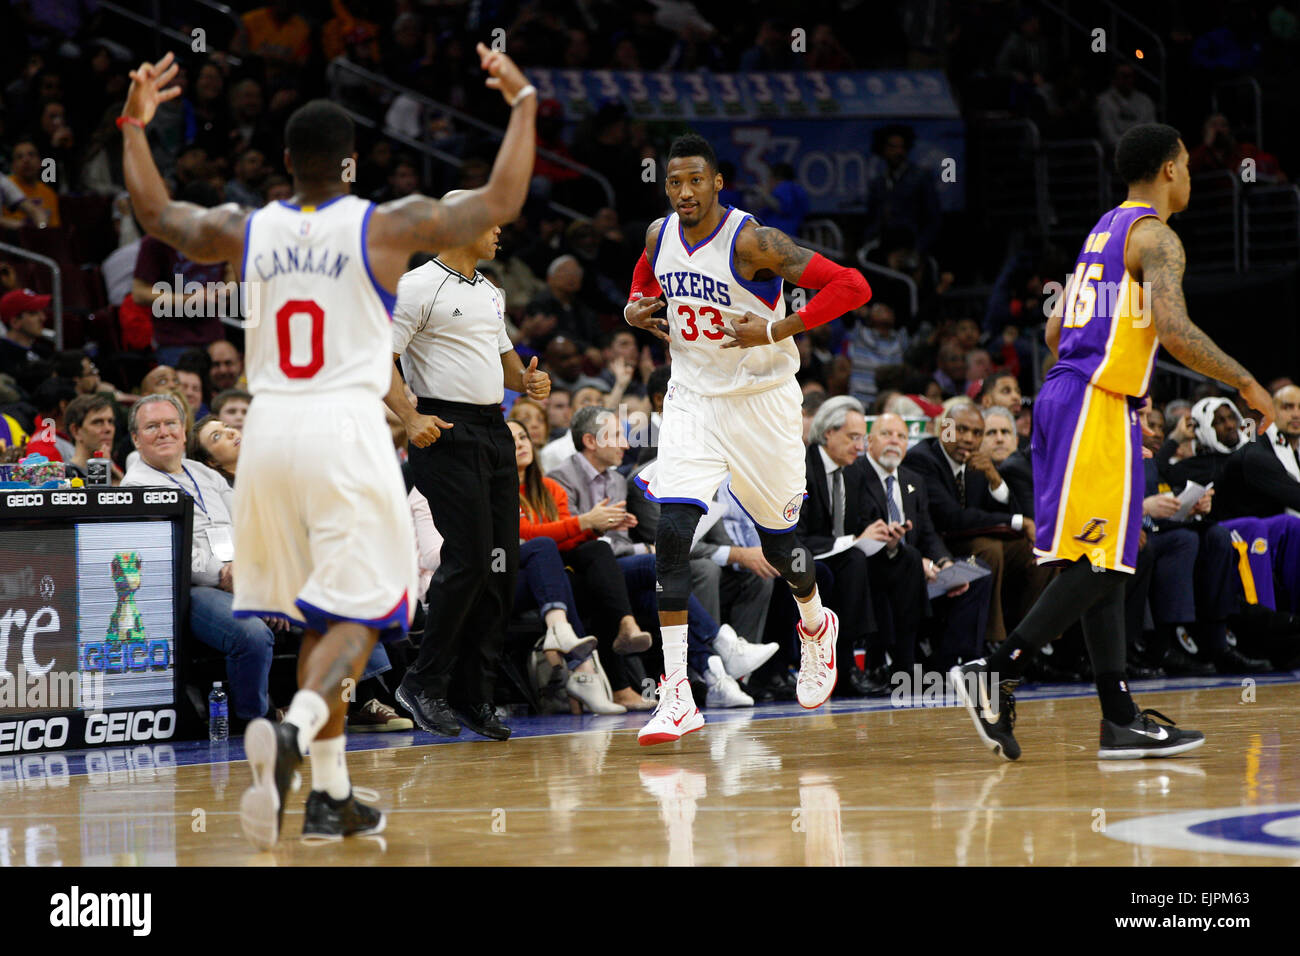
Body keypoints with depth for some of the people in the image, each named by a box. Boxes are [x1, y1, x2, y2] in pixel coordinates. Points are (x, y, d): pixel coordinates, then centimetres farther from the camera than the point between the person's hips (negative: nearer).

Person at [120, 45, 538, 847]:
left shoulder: (247, 231, 6)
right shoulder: (386, 227, -4)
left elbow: (157, 216, 24)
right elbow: (501, 201, 0)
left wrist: (135, 125, 33)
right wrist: (523, 103, 10)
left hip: (271, 428, 5)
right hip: (347, 429, -4)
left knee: (318, 619, 15)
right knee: (357, 615, -4)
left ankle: (332, 795, 16)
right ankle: (292, 732, -32)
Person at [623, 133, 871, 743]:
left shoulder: (753, 242, -20)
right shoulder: (659, 236, -1)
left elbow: (852, 286, -24)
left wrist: (775, 331, -26)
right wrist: (635, 310, 3)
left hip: (761, 401, -4)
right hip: (691, 399, 4)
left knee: (777, 542, 12)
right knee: (671, 534, -14)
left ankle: (815, 624, 47)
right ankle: (676, 694, -15)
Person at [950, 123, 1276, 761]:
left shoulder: (1105, 231, 21)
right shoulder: (1156, 237, -8)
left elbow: (1056, 332, 25)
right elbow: (1174, 331, -21)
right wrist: (1245, 385, -12)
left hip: (1064, 395, 10)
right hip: (1099, 405, -10)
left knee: (1104, 563, 7)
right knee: (1099, 561, -10)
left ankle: (1121, 719, 6)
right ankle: (995, 673, -15)